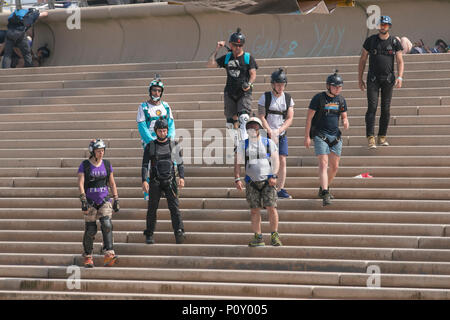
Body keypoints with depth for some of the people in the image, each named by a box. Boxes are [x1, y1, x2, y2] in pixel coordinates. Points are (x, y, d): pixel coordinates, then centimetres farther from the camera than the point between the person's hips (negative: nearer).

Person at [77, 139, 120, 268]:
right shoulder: (84, 165, -4)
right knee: (90, 230, -2)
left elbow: (112, 183, 12)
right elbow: (80, 183, -11)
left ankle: (109, 255, -24)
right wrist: (83, 201, -22)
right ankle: (88, 257, 15)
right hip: (90, 202, -2)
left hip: (104, 200, 2)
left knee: (107, 225, -17)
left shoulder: (107, 164, 6)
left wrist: (116, 200, 9)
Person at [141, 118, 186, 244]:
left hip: (170, 181, 0)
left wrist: (182, 178, -8)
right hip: (155, 182, 0)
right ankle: (149, 235, 17)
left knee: (174, 206, -13)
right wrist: (144, 180, -13)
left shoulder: (174, 145, 5)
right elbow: (145, 165, 0)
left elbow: (180, 163, 7)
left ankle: (179, 234, -25)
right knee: (152, 208, 4)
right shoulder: (150, 146, 3)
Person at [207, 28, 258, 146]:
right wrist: (216, 50, 0)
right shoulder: (226, 58, 9)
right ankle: (236, 144, 23)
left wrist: (249, 84, -25)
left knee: (243, 118, -23)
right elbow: (210, 64, 2)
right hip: (229, 93, 3)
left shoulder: (248, 58, 2)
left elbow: (253, 74, -5)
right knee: (231, 122, 6)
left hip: (244, 93, -3)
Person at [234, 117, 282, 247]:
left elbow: (275, 160, 4)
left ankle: (274, 235, -2)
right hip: (251, 181, 1)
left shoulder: (269, 143, 5)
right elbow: (237, 164, 9)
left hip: (268, 181, -1)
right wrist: (237, 179, -3)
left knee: (271, 207, -11)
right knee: (255, 210, 0)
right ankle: (258, 238, 6)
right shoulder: (243, 145, 8)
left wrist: (274, 176, -8)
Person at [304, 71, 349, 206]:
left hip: (335, 136, 5)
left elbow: (344, 117, 19)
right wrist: (307, 137, -9)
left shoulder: (341, 100, 9)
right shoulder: (318, 98, -6)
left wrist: (346, 123, -7)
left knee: (334, 166, 8)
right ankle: (325, 195, -23)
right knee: (323, 164, -16)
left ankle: (323, 189, 29)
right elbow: (309, 117, -4)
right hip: (320, 135, -5)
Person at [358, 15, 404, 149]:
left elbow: (400, 61, 2)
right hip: (373, 79, -1)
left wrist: (400, 77, -13)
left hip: (388, 79, 1)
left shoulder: (395, 42, 4)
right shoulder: (370, 40, 3)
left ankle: (382, 137, 14)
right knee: (372, 108, -11)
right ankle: (370, 138, -16)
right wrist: (360, 79, 5)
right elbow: (362, 60, 8)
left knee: (386, 109, 5)